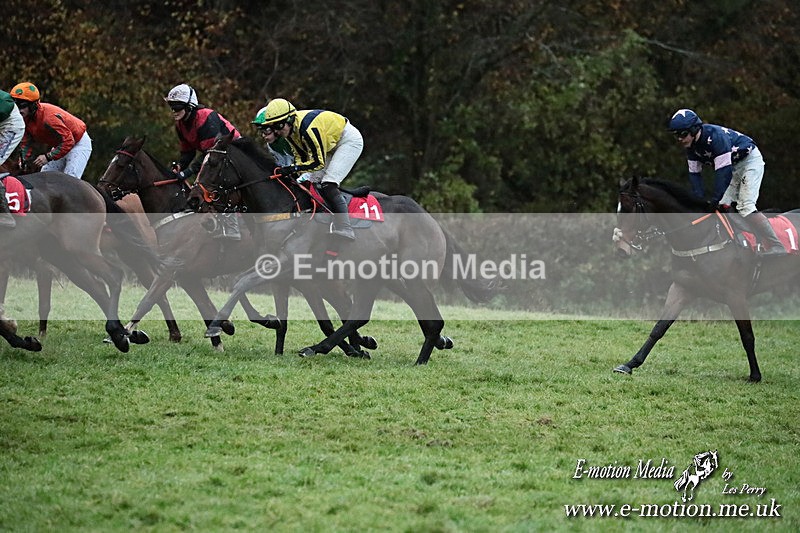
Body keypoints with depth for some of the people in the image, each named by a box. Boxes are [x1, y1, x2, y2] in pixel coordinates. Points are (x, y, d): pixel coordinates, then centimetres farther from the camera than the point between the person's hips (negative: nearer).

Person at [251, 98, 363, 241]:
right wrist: (295, 172, -18)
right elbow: (301, 157, 0)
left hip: (350, 140, -10)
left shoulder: (308, 129, -36)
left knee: (328, 185, -21)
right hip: (332, 145, 10)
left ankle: (345, 232, -23)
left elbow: (319, 162, -30)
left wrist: (294, 169, -36)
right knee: (313, 183, 7)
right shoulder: (289, 129, -8)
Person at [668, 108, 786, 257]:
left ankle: (776, 248, -26)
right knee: (722, 206, -1)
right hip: (734, 167, 10)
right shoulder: (692, 145, -5)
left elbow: (724, 171, -35)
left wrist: (714, 200, -34)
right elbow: (694, 173, -1)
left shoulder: (715, 136, -32)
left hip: (750, 160, -10)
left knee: (745, 206, -22)